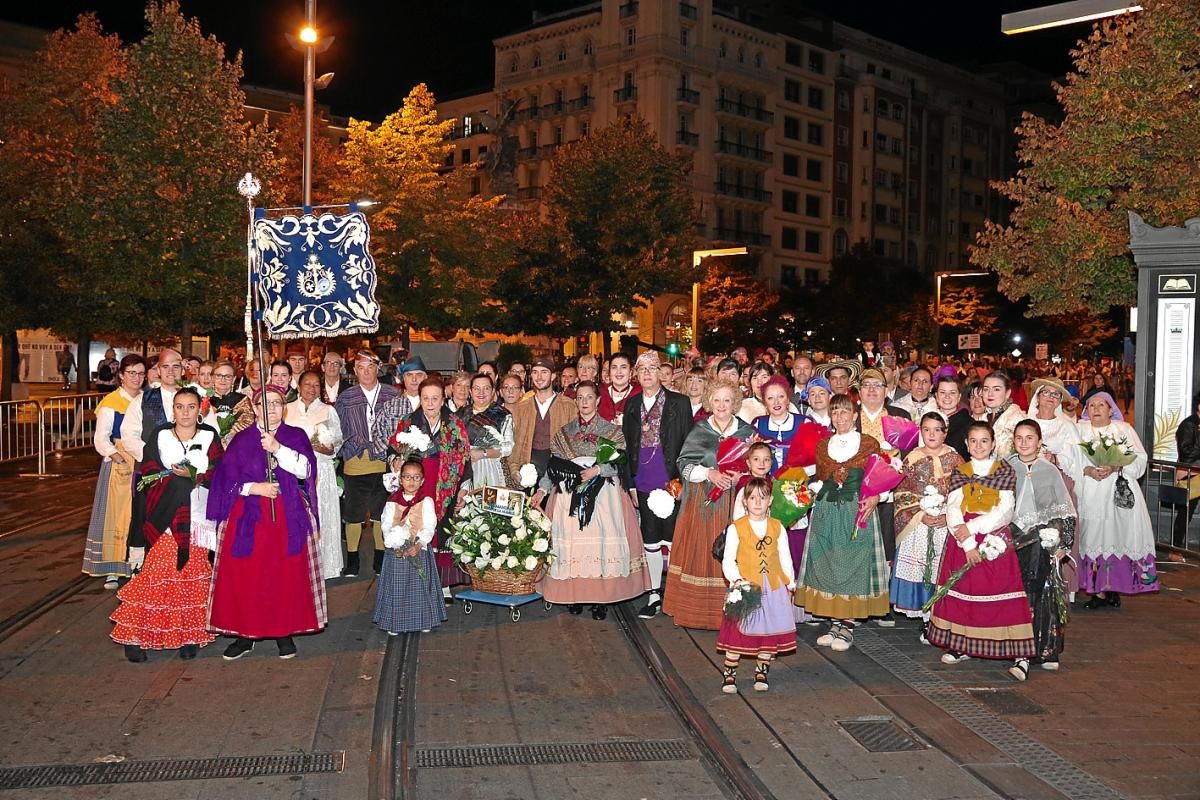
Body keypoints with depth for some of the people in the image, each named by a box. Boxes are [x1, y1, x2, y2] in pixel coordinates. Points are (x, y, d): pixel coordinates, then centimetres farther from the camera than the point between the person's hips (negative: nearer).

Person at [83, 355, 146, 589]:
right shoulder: (111, 402, -2)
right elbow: (101, 438, -5)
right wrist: (117, 458, -20)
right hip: (118, 464, -4)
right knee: (116, 513, -4)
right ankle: (112, 571, -1)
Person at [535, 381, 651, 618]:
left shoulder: (611, 430, 6)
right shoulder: (565, 432, 13)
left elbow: (619, 463, -2)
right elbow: (554, 466, 9)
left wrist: (597, 470, -17)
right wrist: (542, 490, -2)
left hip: (602, 494, -2)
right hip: (569, 494, 2)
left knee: (601, 540, -9)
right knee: (571, 542, -4)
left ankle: (600, 598, -3)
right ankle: (574, 595, 5)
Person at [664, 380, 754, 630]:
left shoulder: (747, 432, 6)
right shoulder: (698, 431, 5)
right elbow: (684, 465, -1)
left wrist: (741, 476, -13)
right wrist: (709, 473, -16)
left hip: (734, 503, 0)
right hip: (702, 502, 0)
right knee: (700, 552, 0)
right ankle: (698, 610, 8)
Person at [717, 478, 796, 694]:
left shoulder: (777, 527, 5)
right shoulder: (736, 528, -4)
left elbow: (785, 558, 12)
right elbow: (727, 561, -6)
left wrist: (790, 584, 9)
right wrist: (737, 580, -20)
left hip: (773, 589, 3)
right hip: (745, 588, -3)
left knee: (770, 631, 7)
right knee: (738, 631, -2)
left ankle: (761, 673, 22)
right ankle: (729, 673, 10)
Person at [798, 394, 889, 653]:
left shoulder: (868, 444, 2)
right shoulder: (822, 445, 13)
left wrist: (875, 498, -15)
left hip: (857, 511, -4)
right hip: (826, 511, 4)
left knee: (853, 564, -4)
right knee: (825, 565, 4)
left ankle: (848, 627, 2)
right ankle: (834, 623, 13)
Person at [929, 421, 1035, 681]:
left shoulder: (1005, 472, 3)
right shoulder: (959, 472, 8)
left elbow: (1004, 512, -7)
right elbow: (953, 510, -2)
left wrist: (972, 527, -15)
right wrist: (968, 543, -14)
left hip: (995, 539, -3)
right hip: (962, 541, 3)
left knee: (1001, 593, -8)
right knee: (962, 591, 4)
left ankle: (1020, 654, -7)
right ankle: (962, 646, 17)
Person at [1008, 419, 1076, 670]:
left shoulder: (1050, 472, 3)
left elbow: (1066, 512, 6)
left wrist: (1063, 544, 1)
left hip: (1041, 541, -1)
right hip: (1010, 539, 1)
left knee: (1041, 591, -2)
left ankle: (1045, 650, 7)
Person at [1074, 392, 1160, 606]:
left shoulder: (1124, 429, 10)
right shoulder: (1080, 430, 11)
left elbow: (1139, 459, 0)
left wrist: (1116, 467, -15)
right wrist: (1088, 470, -16)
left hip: (1120, 494, 0)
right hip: (1091, 496, 0)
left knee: (1117, 537, -3)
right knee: (1094, 538, -3)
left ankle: (1114, 589, 6)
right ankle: (1099, 591, 2)